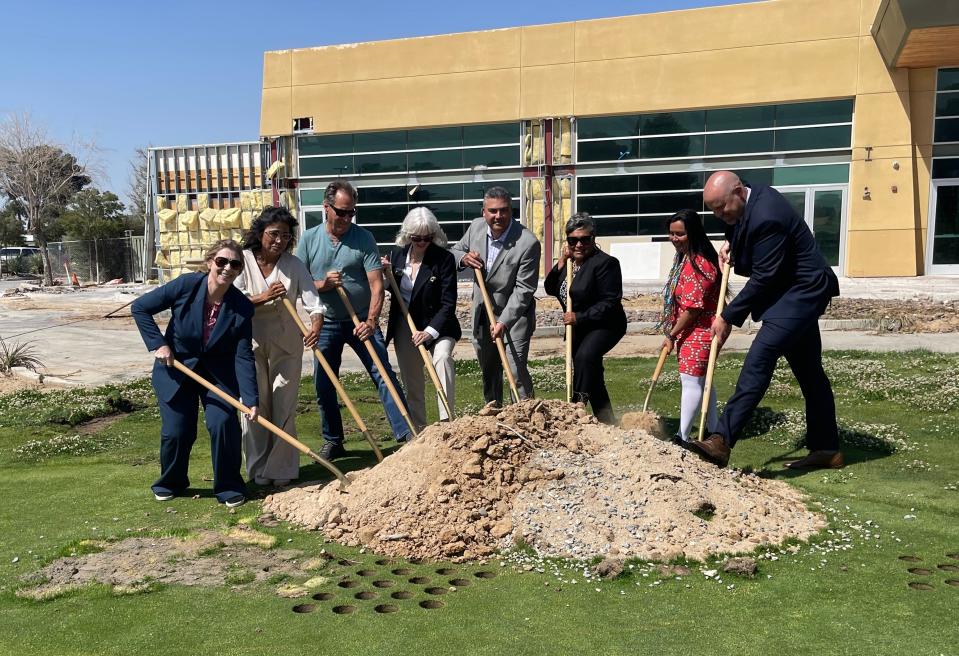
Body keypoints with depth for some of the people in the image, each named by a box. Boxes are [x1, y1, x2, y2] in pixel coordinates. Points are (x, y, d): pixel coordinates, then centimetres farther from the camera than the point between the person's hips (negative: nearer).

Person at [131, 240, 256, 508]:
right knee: (176, 431, -2)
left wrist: (251, 399, -23)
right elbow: (140, 307, -9)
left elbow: (243, 356, -16)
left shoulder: (242, 307, -16)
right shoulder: (186, 285, -20)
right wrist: (158, 344, -15)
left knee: (224, 423, -15)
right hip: (176, 368, 0)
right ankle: (170, 483, 27)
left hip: (218, 373, 1)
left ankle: (229, 487, 5)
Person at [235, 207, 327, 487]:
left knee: (284, 406, 4)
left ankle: (282, 468, 15)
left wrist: (316, 325, -33)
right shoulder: (243, 261, -6)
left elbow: (313, 301, -14)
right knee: (255, 405, 6)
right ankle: (258, 468, 20)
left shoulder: (293, 264, -4)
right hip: (250, 342, 0)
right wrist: (263, 297, -25)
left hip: (286, 343, 1)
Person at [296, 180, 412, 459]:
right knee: (323, 385, 8)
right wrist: (321, 284, -19)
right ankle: (333, 441, 24)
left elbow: (376, 284, -12)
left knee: (384, 375, -7)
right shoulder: (309, 239, 0)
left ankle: (407, 434, -6)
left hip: (362, 322, -2)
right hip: (326, 324, 2)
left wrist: (371, 321, -24)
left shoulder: (364, 238, -6)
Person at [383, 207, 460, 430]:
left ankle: (446, 420, -32)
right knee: (412, 383, 9)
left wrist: (430, 331, -27)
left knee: (442, 357, -32)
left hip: (436, 325, -4)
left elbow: (448, 303, -17)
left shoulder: (444, 258, -14)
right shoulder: (397, 254, 0)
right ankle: (417, 433, 21)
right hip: (404, 327, 4)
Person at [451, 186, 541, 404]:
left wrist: (503, 322, -29)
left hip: (514, 315, -6)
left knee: (517, 370, -14)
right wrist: (464, 258, -14)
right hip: (482, 315, 6)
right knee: (488, 372, 18)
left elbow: (523, 289, -22)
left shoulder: (528, 243, -22)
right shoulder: (476, 227, -5)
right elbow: (454, 251, 11)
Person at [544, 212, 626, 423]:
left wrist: (579, 317, -25)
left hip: (604, 325, -8)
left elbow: (610, 302, -22)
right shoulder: (569, 261, 7)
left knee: (585, 357, -34)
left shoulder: (605, 263, -18)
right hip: (578, 328, 8)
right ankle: (606, 421, 25)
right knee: (592, 375, 13)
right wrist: (561, 263, -11)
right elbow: (550, 289, 2)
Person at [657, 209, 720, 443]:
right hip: (691, 331, 11)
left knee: (691, 381, -8)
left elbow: (692, 308, -23)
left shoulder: (698, 264, -21)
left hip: (698, 332, -11)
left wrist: (672, 335, -14)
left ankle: (682, 437, -5)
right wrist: (674, 333, 15)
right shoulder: (684, 258, 12)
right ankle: (713, 431, 28)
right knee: (702, 380, 17)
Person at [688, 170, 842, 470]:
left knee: (759, 358, -21)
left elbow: (763, 278, -24)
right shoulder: (754, 197, 3)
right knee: (808, 369, 14)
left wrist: (727, 317, -19)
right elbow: (742, 228, 26)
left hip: (799, 293, -11)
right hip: (797, 292, 11)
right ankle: (826, 449, 23)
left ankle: (722, 441, -26)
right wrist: (731, 243, 4)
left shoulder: (766, 217, -27)